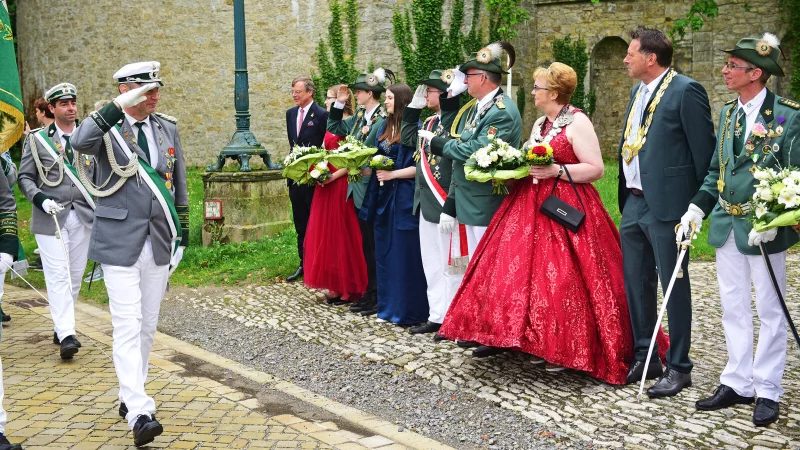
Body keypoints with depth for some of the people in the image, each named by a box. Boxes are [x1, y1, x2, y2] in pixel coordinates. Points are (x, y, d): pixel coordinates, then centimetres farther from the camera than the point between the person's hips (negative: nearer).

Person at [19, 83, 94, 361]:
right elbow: (25, 177, 3)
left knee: (75, 275, 8)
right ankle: (66, 335, -13)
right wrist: (40, 200, -13)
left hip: (83, 217, 3)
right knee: (58, 275, -10)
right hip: (50, 218, -3)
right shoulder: (37, 139, 3)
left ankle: (60, 325, 24)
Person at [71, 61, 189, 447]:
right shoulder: (106, 126, -4)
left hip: (158, 243, 5)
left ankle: (129, 395, 27)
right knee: (127, 326, -9)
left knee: (148, 325, 11)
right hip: (119, 242, -5)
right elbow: (80, 143, -29)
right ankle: (139, 412, -12)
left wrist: (182, 234, 14)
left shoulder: (168, 127, 9)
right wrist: (120, 107, -33)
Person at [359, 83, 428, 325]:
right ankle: (388, 305, 22)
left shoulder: (413, 127, -10)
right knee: (385, 251, 12)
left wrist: (392, 174, -15)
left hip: (404, 198, -8)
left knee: (404, 253, -2)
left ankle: (407, 310, 7)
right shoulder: (385, 126, 13)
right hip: (383, 195, 8)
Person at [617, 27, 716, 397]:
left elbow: (704, 150, -12)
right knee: (636, 284, 14)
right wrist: (625, 198, 15)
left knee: (674, 285, 2)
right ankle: (644, 359, 27)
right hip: (634, 203, 9)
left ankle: (678, 367, 13)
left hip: (666, 204, -8)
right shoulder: (638, 92, 15)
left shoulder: (686, 91, -11)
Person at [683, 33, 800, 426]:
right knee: (733, 307, 13)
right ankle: (737, 384, 25)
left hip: (763, 229, -6)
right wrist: (698, 207, 3)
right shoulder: (727, 114, 9)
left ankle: (767, 392, 15)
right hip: (726, 226, 7)